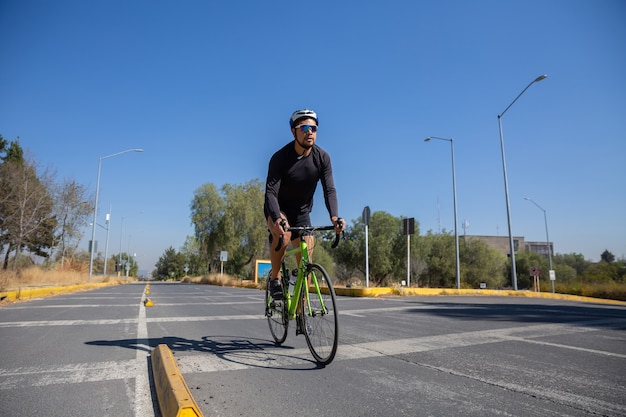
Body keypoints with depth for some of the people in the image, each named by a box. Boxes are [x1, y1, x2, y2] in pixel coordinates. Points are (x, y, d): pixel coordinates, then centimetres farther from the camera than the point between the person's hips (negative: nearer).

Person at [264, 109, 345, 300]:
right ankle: (274, 277, -8)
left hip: (302, 212, 3)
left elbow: (329, 189, -18)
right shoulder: (280, 157, -23)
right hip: (278, 209, -3)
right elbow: (271, 192, -29)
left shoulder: (322, 157, -14)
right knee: (283, 235, -36)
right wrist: (277, 219, -47)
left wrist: (334, 216, -36)